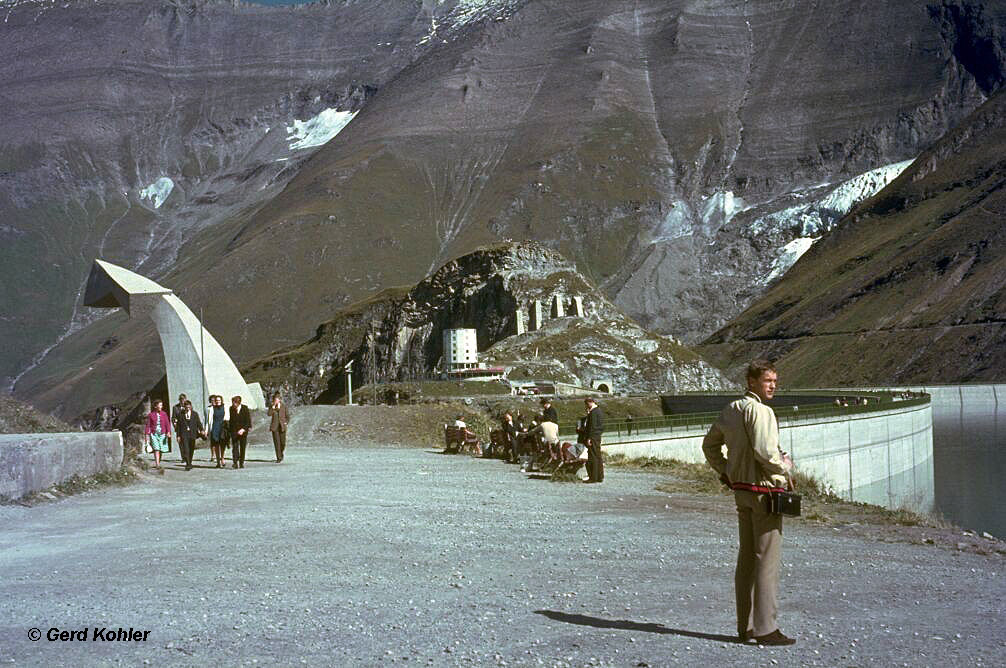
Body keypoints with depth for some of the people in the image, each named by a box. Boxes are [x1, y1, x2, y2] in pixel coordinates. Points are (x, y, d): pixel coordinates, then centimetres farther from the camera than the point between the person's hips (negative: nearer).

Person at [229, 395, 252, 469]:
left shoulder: (245, 408, -6)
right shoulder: (231, 409, 2)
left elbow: (248, 420, -8)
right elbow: (230, 420, 13)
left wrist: (243, 429, -19)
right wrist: (230, 429, 10)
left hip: (243, 430, -1)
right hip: (234, 431, 1)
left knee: (242, 447, 3)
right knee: (234, 446, -11)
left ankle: (241, 463, 12)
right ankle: (235, 463, -17)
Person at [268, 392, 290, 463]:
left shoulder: (283, 406, 2)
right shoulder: (271, 406, 3)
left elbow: (288, 416, 10)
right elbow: (269, 414, -14)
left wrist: (286, 423, -1)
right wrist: (273, 406, -17)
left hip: (282, 426, 0)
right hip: (274, 426, 0)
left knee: (283, 442, 0)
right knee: (276, 442, -6)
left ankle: (281, 453, 30)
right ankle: (279, 458, -3)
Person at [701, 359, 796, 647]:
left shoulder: (731, 409, 12)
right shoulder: (759, 411, -17)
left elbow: (710, 444, 21)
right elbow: (764, 451, -27)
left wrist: (725, 473, 19)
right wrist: (785, 466, -9)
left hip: (741, 491, 9)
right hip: (764, 491, -9)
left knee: (746, 557, 13)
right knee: (767, 559, -4)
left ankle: (745, 626, 19)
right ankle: (765, 628, -1)